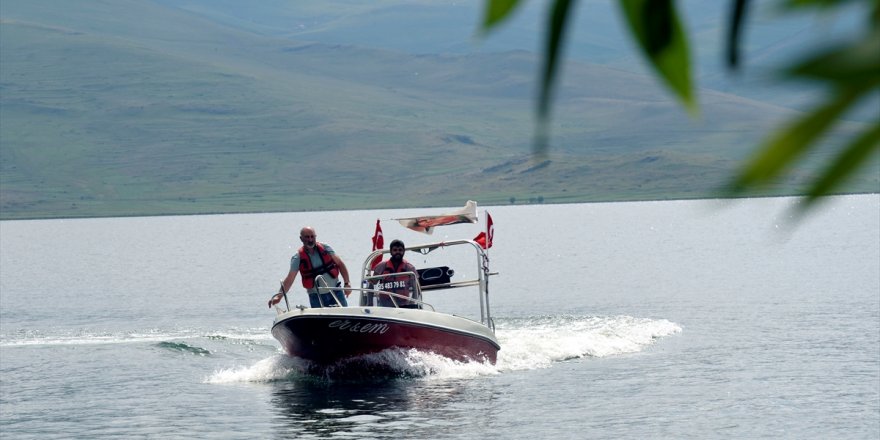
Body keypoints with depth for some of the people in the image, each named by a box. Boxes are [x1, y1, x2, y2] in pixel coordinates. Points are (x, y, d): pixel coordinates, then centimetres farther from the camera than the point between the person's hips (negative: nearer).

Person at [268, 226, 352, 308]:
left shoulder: (325, 248, -2)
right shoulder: (298, 258, -7)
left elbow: (340, 264, 5)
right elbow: (289, 280, -11)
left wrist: (347, 283, -6)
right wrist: (279, 296, -25)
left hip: (335, 292, 2)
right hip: (316, 297, -2)